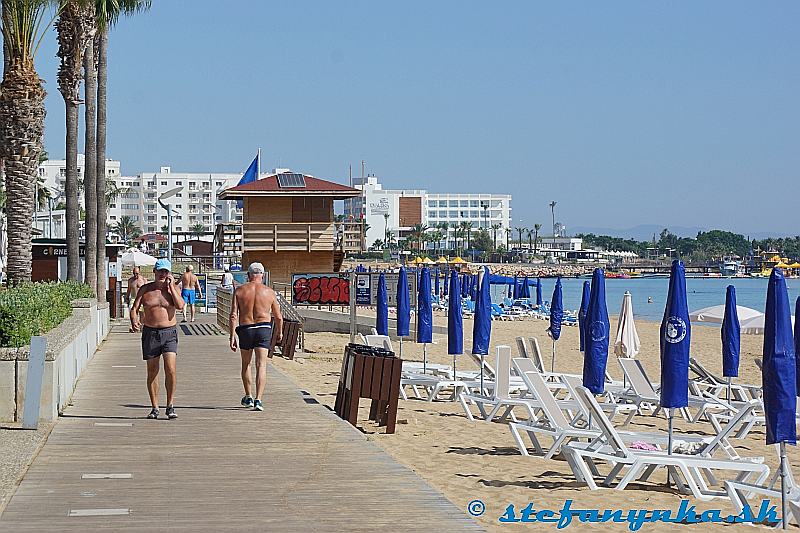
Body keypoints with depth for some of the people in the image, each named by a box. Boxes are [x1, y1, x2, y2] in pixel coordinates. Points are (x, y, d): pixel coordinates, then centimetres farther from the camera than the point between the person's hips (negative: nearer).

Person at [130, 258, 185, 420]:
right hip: (150, 332, 1)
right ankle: (154, 408, 14)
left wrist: (170, 286, -11)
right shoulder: (145, 289, 5)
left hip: (169, 332, -1)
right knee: (152, 371, 4)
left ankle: (170, 406, -3)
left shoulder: (173, 288, 3)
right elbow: (135, 308, 1)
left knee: (170, 369, -14)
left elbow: (180, 305, -14)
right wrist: (134, 321, -19)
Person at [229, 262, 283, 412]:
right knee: (261, 365, -4)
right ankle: (258, 400, -17)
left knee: (246, 364, 20)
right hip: (263, 329, -1)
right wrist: (279, 332, 24)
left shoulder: (239, 290, 0)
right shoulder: (269, 292, 1)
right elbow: (278, 317, 7)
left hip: (245, 329, 1)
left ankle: (248, 397, 29)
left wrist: (233, 335, -8)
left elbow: (234, 315, -8)